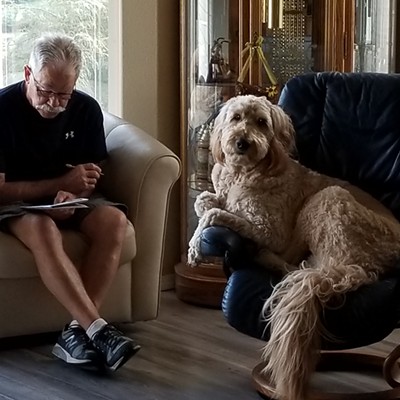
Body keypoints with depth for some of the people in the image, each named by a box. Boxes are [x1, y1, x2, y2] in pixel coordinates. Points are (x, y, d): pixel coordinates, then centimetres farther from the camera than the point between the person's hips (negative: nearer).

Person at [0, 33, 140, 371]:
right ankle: (98, 329, -43)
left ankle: (78, 330, -33)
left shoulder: (86, 109, -3)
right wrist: (61, 182, -23)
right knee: (43, 230, -38)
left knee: (114, 220, -27)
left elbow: (90, 177, 3)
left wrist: (72, 195, -21)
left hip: (68, 200, 4)